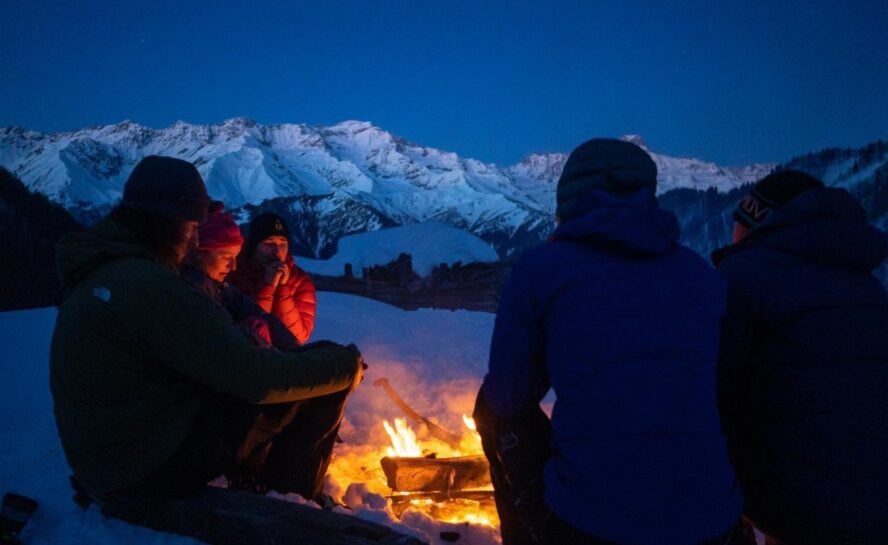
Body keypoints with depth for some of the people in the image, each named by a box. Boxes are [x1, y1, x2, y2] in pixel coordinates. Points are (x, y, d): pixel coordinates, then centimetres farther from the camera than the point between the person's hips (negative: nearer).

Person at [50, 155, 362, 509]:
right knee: (324, 374, -9)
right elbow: (259, 380, -26)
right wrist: (347, 364, -15)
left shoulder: (97, 273, 6)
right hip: (158, 468, -10)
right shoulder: (149, 285, -26)